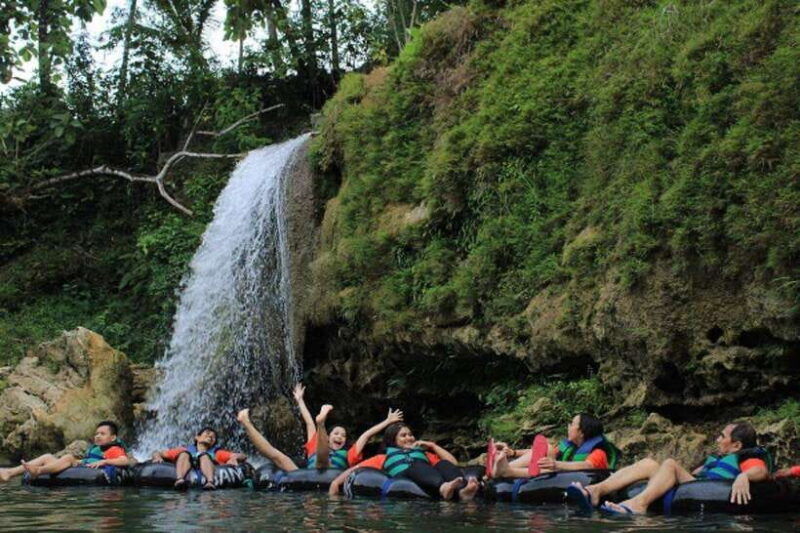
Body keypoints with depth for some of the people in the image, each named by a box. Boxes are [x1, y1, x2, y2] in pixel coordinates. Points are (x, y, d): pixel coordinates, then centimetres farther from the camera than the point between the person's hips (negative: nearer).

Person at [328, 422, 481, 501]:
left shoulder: (423, 453, 41)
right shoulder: (384, 457, 37)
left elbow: (452, 462, 30)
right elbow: (355, 468, 27)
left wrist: (432, 446, 32)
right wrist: (336, 482, 12)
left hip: (427, 479, 3)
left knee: (444, 465, -29)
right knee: (416, 466, -36)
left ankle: (463, 490, -62)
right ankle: (443, 487, -68)